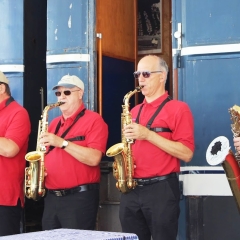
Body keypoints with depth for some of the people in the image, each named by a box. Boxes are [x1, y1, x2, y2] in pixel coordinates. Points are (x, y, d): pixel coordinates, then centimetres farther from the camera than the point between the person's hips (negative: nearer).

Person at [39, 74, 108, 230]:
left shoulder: (93, 120, -6)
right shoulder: (54, 123, 16)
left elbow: (94, 159, -18)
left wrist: (62, 143, -21)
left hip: (80, 198, -7)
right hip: (51, 198, 7)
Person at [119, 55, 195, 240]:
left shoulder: (178, 108, -4)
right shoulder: (134, 111, 16)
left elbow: (186, 154, -13)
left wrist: (148, 134, -18)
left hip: (161, 190, -6)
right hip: (131, 189, 6)